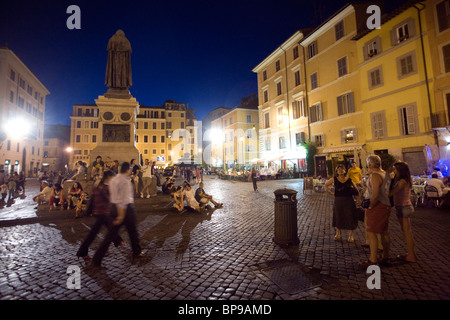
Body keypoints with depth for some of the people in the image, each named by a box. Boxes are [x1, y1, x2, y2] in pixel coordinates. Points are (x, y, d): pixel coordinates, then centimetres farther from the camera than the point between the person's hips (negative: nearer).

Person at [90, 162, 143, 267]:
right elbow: (123, 199, -23)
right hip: (126, 208, -7)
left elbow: (112, 196, 15)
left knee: (111, 235, 10)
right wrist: (121, 215, -23)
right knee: (133, 232, 15)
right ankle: (137, 252, 33)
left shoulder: (113, 180, 8)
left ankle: (96, 260, 10)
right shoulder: (125, 181, -18)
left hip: (114, 207, 7)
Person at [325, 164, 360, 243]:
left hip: (348, 201, 0)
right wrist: (331, 192, 2)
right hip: (338, 200, 1)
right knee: (338, 217, 9)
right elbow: (326, 185, 13)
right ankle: (338, 234, 26)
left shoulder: (349, 180, 0)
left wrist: (359, 197, -3)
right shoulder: (334, 179, 0)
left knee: (350, 217, 3)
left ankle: (351, 235, 19)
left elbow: (356, 190, 7)